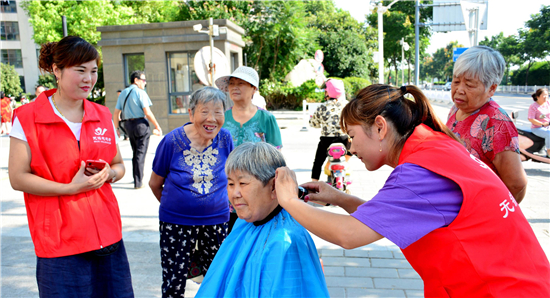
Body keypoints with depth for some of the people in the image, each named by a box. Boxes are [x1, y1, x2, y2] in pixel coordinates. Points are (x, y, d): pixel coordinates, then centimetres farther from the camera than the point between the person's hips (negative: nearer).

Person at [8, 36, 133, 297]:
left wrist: (109, 173, -5)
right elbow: (18, 178, -7)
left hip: (107, 233, 4)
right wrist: (71, 188, -15)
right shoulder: (28, 118, -4)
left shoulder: (103, 116, 9)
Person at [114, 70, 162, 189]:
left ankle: (136, 178, 29)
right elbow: (147, 113, -15)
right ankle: (138, 182, 2)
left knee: (135, 152, 20)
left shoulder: (123, 93, 11)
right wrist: (157, 126, -8)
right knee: (141, 153, 0)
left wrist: (116, 128, 17)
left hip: (127, 125, 7)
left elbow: (116, 113, 10)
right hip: (140, 124, -6)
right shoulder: (140, 92, -9)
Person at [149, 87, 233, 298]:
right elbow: (155, 184, 2)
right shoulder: (172, 141, -12)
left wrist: (215, 204, 9)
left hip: (216, 221, 2)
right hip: (176, 223, -2)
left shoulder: (225, 139, -7)